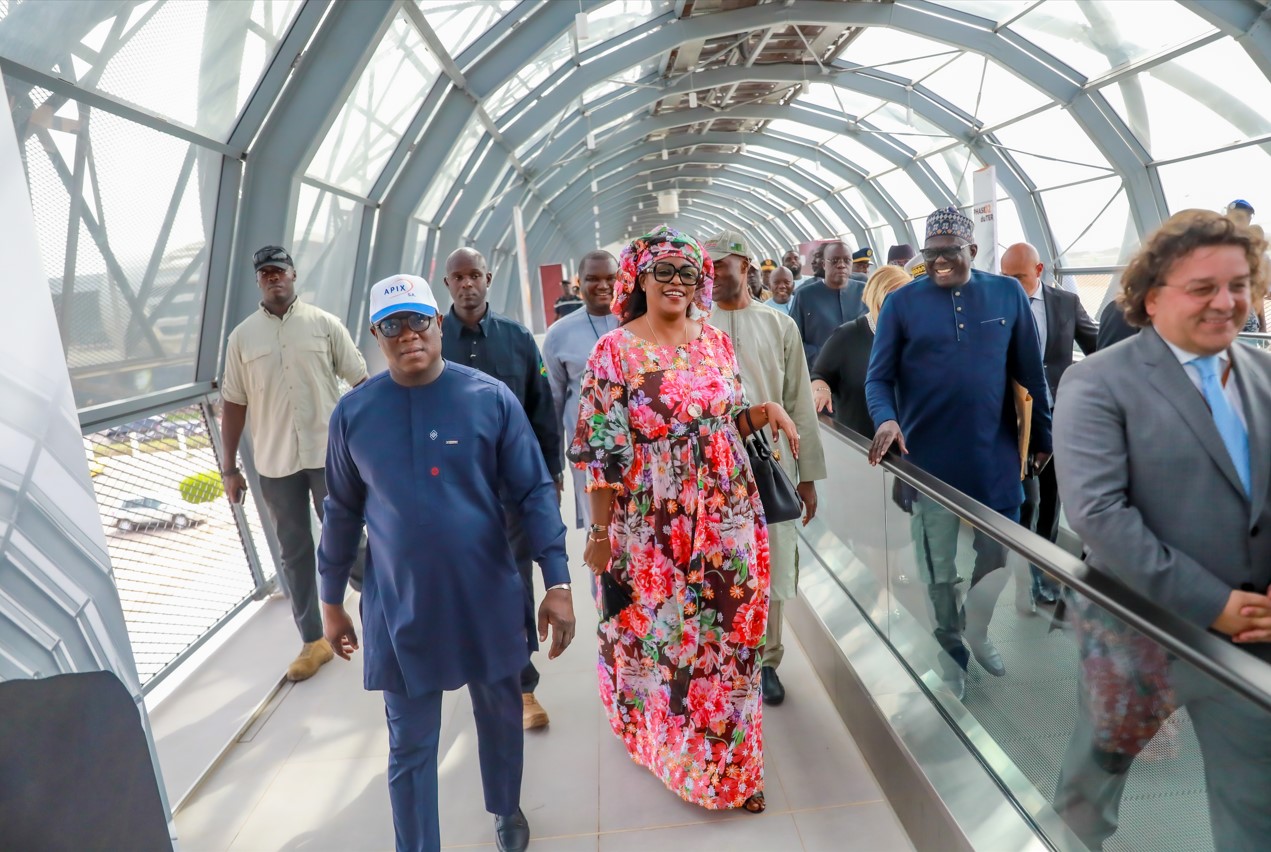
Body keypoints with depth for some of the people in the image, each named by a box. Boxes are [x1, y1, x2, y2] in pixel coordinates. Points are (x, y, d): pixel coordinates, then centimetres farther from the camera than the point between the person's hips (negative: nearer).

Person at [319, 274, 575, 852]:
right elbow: (343, 513, 6)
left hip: (489, 599, 0)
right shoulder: (353, 413, -3)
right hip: (400, 610, 0)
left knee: (500, 716, 20)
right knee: (410, 748, 11)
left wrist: (558, 583, -12)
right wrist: (331, 602, 11)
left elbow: (535, 492, -7)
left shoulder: (491, 398, -9)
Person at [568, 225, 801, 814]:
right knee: (662, 633, 11)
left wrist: (766, 411, -6)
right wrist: (599, 533, -8)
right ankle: (668, 741, 37)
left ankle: (731, 761, 33)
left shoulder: (716, 342, 6)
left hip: (727, 518, 4)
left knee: (729, 634, 12)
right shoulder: (615, 353, -8)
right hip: (655, 528, -4)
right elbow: (602, 452, -9)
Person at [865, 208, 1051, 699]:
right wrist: (886, 419, -25)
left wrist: (1043, 436, 11)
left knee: (998, 557, 14)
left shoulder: (1008, 295, 1)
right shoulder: (902, 301, -5)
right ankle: (949, 647, 34)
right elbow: (878, 378, -6)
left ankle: (976, 630, 42)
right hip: (928, 458, -2)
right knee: (939, 568, 11)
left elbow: (1030, 374, 7)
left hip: (996, 456, 2)